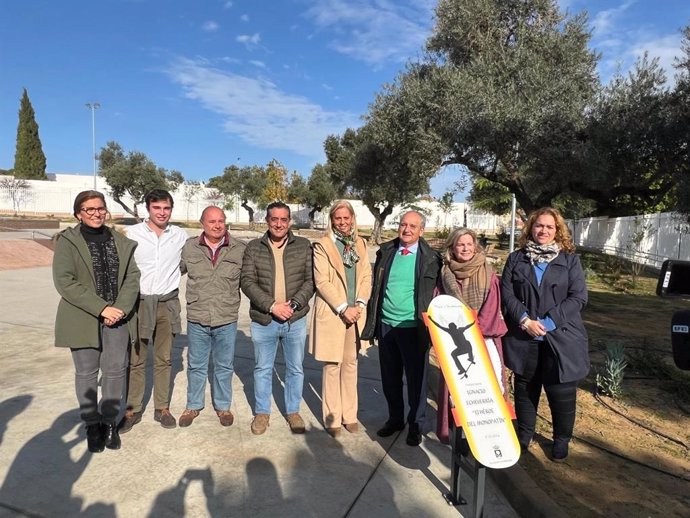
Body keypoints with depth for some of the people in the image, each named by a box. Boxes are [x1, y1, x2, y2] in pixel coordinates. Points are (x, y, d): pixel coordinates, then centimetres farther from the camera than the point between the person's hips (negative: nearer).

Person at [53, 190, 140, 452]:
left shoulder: (121, 241, 8)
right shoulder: (67, 241, -2)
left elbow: (132, 277, 4)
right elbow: (64, 282, -11)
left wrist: (120, 308, -11)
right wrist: (102, 309, -16)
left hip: (117, 316, 3)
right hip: (83, 319, -2)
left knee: (116, 370, 5)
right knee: (86, 373, 8)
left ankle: (109, 421, 23)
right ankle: (92, 424, 24)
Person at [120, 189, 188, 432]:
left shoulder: (180, 235, 1)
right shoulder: (133, 233, -5)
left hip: (167, 303, 2)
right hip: (139, 302, -1)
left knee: (164, 359, 11)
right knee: (136, 360, 7)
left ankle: (162, 408, 23)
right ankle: (133, 410, 21)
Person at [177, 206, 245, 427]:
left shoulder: (240, 249, -3)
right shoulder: (189, 247, -1)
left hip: (227, 320, 0)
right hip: (196, 319, 1)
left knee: (224, 367, 14)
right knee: (196, 366, 16)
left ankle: (223, 406, 33)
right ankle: (193, 406, 36)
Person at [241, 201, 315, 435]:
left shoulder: (304, 246, 0)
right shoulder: (253, 247, 0)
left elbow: (311, 280, -3)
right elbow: (247, 282, -6)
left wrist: (294, 304, -17)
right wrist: (272, 305, -16)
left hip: (295, 320, 0)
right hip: (263, 320, 0)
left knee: (295, 369, 13)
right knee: (263, 369, 14)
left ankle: (293, 411, 32)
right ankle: (262, 412, 33)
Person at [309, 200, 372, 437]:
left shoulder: (360, 244, 10)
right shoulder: (322, 245, -5)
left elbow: (366, 277, 7)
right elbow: (322, 282, -11)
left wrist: (360, 305, -7)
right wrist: (343, 308, -15)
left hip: (355, 313, 4)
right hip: (331, 313, -4)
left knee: (350, 364, 13)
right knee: (332, 366, 4)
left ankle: (349, 415, 25)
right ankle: (332, 418, 17)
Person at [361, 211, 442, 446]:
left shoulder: (430, 258, -5)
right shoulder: (385, 251, 5)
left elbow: (436, 293, -2)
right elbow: (376, 287, 10)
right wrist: (372, 322, 6)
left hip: (413, 327, -4)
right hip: (385, 325, 4)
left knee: (416, 378, 8)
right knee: (389, 377, 16)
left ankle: (415, 424, 28)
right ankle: (395, 418, 35)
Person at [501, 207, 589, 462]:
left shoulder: (570, 260, 3)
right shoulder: (516, 259, 6)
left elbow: (578, 297, -6)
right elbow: (507, 294, -1)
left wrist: (548, 322, -15)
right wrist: (525, 320, -15)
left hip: (561, 338, -1)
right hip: (524, 337, 1)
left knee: (561, 391, 6)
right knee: (525, 389, 14)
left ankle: (561, 439, 29)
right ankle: (523, 435, 33)